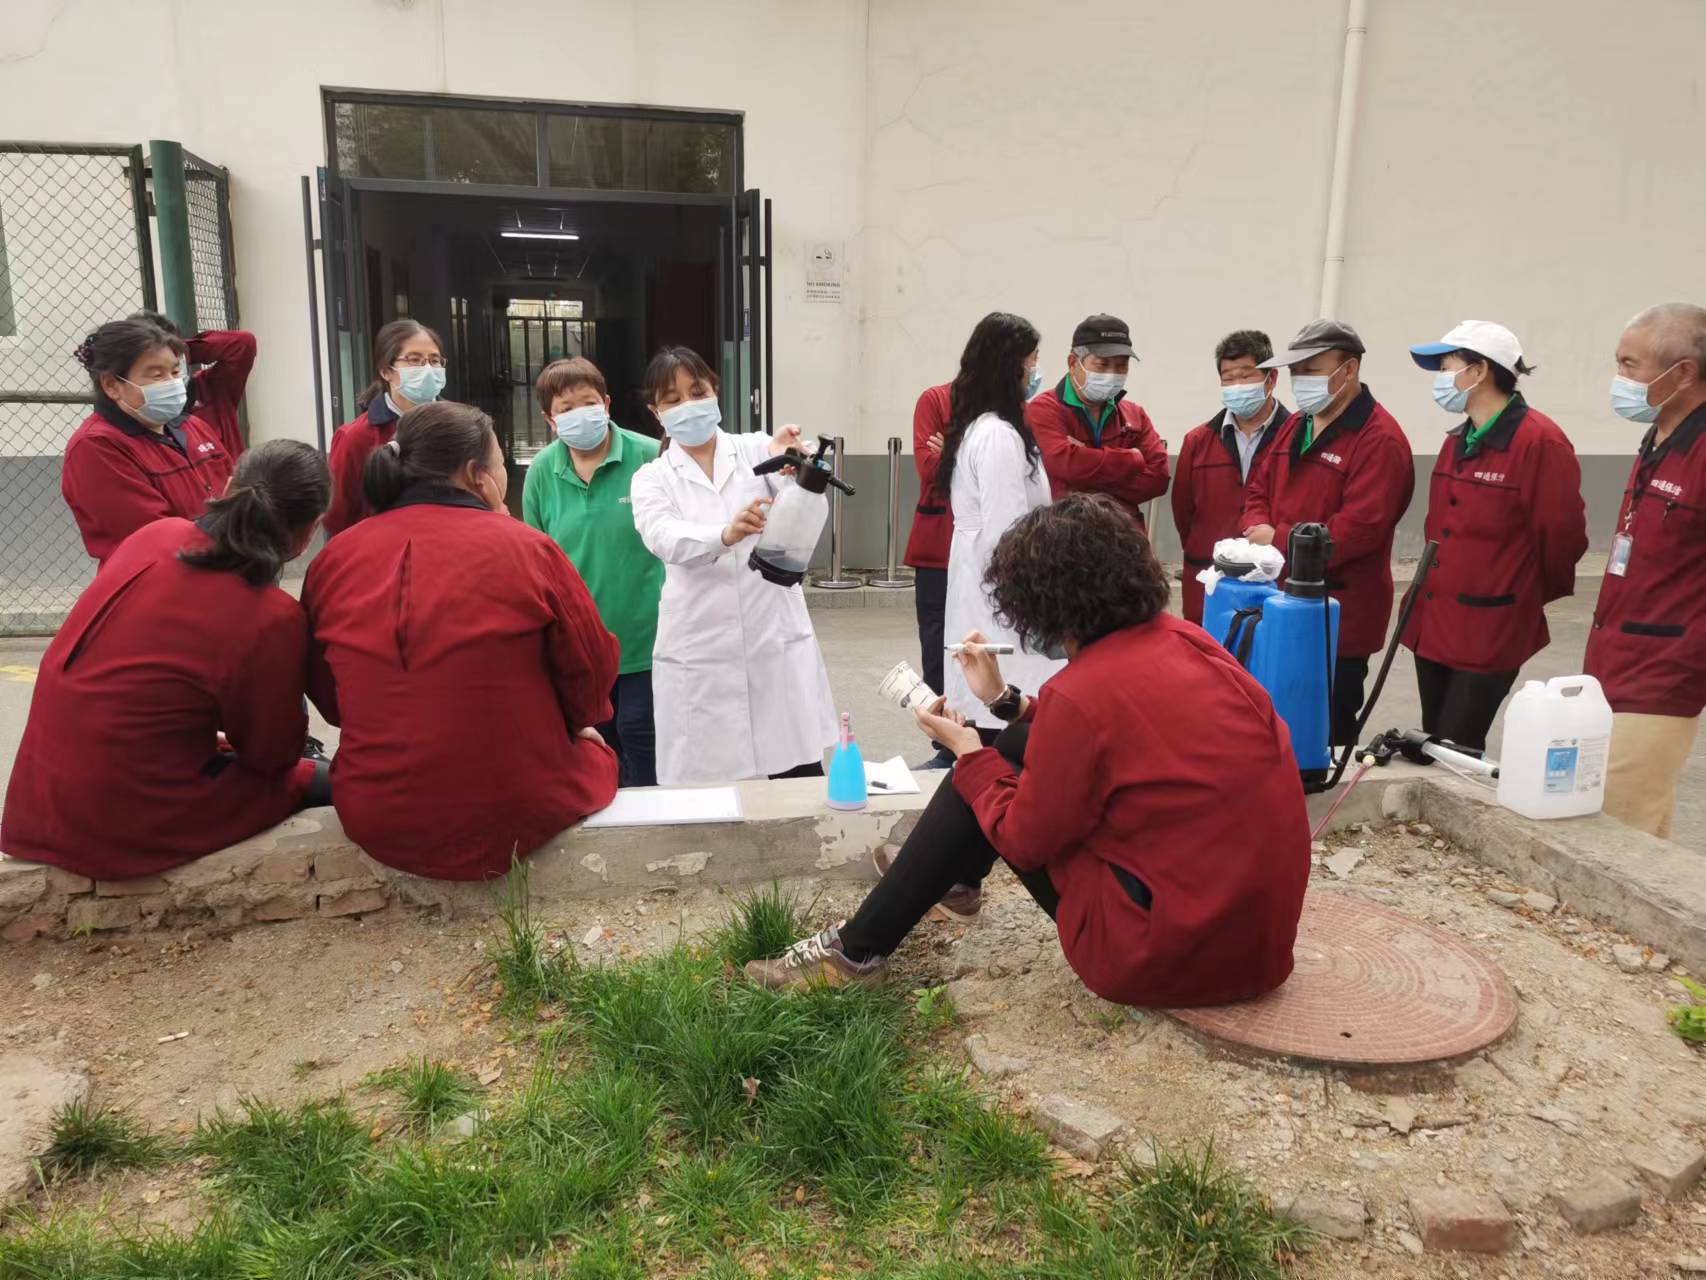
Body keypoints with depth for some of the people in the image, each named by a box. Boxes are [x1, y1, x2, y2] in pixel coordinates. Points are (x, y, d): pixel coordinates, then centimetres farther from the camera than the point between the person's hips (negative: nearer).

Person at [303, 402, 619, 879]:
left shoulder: (334, 557, -1)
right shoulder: (526, 548, -12)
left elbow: (326, 695, 11)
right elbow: (592, 670, -3)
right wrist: (574, 725, 18)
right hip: (515, 812, -4)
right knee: (599, 755, 29)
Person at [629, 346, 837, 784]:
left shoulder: (756, 450, 6)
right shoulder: (652, 478, 5)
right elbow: (665, 538, -16)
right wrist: (726, 534, -37)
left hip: (777, 642, 0)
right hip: (700, 655, 0)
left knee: (803, 780, 3)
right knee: (705, 788, 2)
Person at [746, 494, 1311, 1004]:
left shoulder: (1081, 693, -23)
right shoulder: (1184, 639, 0)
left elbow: (1025, 839, -10)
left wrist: (969, 753, 4)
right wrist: (1008, 700, 18)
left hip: (1175, 953, -8)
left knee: (985, 775, 3)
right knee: (1023, 746, 13)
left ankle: (857, 953, 14)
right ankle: (956, 878, 39)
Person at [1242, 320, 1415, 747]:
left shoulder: (1379, 439, -15)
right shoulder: (1296, 425, 13)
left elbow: (1359, 527, -23)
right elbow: (1259, 488, 16)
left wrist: (1278, 540, -17)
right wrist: (1258, 528, -7)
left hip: (1339, 616, -8)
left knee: (1325, 734, 3)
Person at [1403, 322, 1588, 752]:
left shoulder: (1540, 442, -15)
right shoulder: (1458, 440, 11)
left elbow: (1562, 537, -11)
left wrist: (1527, 596, 3)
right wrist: (1435, 588, 17)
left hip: (1490, 631, -8)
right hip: (1434, 622, 8)